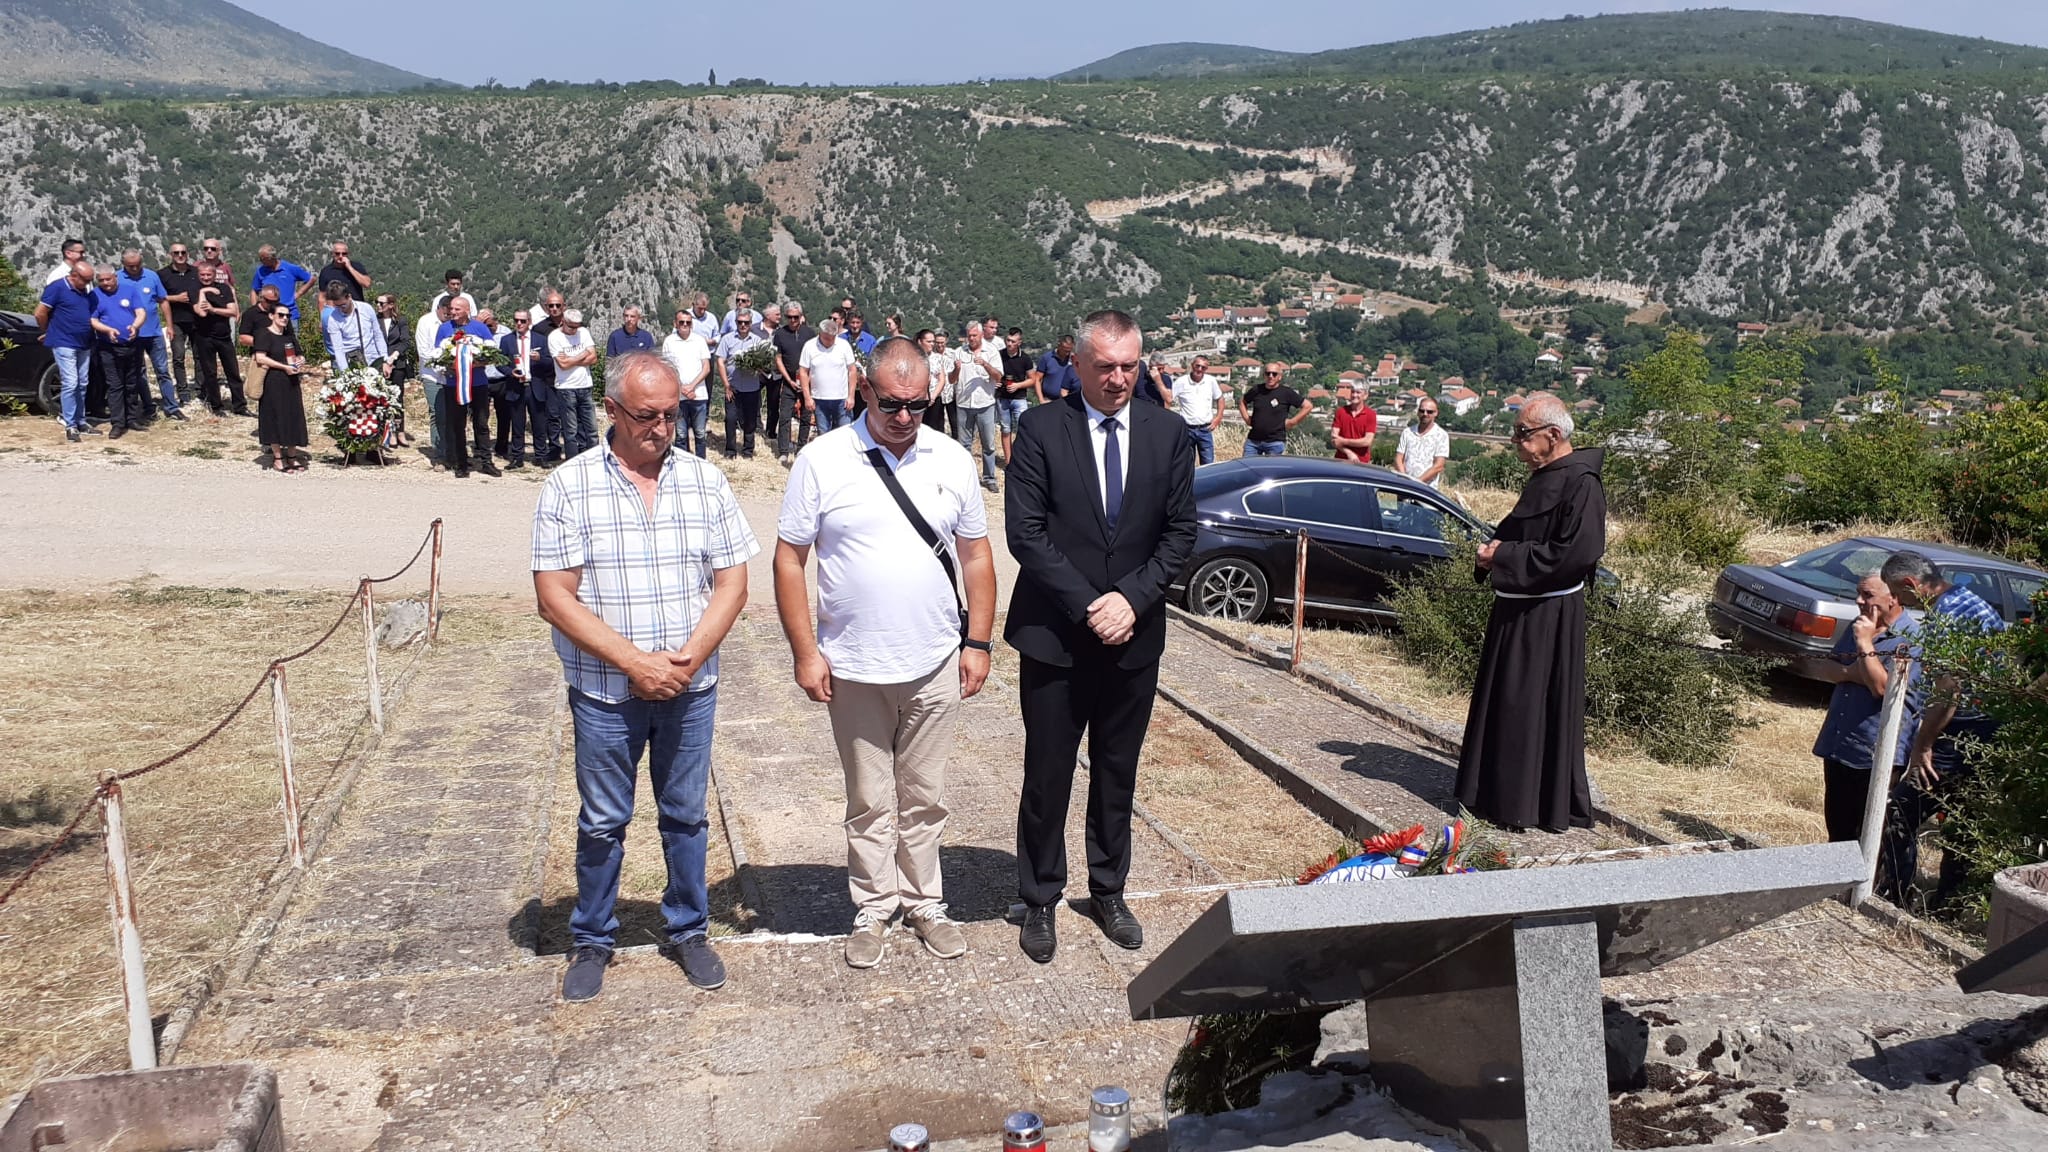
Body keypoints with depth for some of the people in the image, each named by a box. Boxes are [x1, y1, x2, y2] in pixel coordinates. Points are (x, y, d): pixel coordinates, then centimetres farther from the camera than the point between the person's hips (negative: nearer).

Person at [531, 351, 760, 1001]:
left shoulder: (704, 481, 1)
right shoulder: (569, 487, -6)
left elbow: (732, 584, 0)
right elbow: (554, 598, -10)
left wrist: (687, 660, -13)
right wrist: (636, 662, -17)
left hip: (691, 689, 2)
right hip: (604, 692, -2)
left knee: (686, 817, 14)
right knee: (601, 823, 11)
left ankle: (688, 931, 32)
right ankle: (592, 942, 30)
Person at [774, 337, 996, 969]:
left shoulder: (951, 459, 1)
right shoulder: (823, 459, -7)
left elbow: (976, 555, 7)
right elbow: (789, 559, -5)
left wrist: (977, 642, 3)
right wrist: (805, 652, -8)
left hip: (935, 664, 2)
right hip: (853, 667, -2)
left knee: (924, 798, 14)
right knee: (870, 802, 12)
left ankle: (924, 903, 31)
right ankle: (874, 909, 29)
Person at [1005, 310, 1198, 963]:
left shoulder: (1168, 434, 2)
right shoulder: (1040, 428, -7)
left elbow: (1180, 533, 2)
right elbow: (1025, 531, -11)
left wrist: (1131, 598, -12)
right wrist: (1087, 606, -16)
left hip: (1134, 636, 3)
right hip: (1054, 637, -3)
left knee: (1118, 775, 16)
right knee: (1047, 779, 7)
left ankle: (1108, 892, 34)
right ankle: (1040, 902, 24)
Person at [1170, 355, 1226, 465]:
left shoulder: (1211, 381, 1)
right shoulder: (1181, 382, -7)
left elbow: (1220, 398, 15)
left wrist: (1218, 417, 5)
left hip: (1205, 429, 1)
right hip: (1187, 429, -1)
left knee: (1208, 464, 1)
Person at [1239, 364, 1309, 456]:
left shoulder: (1287, 392, -4)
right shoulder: (1257, 389, 6)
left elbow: (1307, 406, -1)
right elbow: (1242, 402, 23)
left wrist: (1292, 422, -4)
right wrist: (1247, 419, 11)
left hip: (1275, 442, -3)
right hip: (1253, 440, 3)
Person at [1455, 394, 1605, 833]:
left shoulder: (1579, 484, -17)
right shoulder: (1544, 478, 12)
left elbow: (1574, 553, -25)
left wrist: (1503, 557, -19)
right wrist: (1497, 546, 2)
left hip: (1547, 619, -10)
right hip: (1518, 611, 10)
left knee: (1534, 710, -1)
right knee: (1505, 705, 15)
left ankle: (1534, 806, 11)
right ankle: (1502, 794, 27)